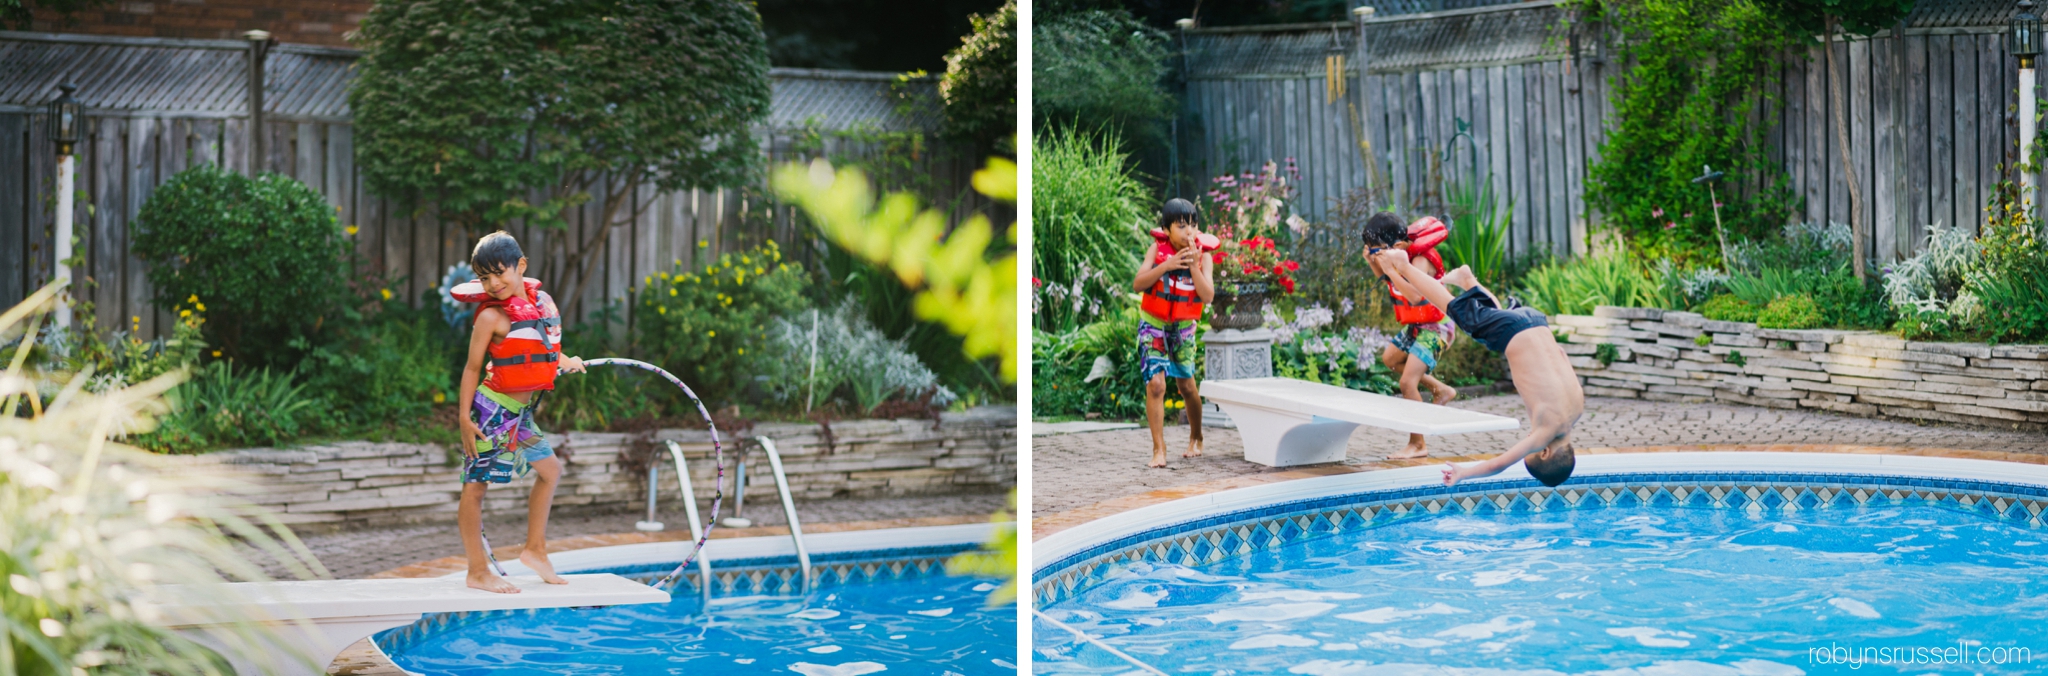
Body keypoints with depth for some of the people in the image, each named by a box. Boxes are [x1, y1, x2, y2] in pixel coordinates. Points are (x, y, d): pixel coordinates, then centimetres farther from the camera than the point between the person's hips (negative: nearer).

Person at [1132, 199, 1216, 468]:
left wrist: (1193, 266, -29)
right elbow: (1138, 284, -19)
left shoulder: (1203, 256, -10)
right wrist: (1166, 265, -29)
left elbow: (1208, 297, -20)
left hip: (1183, 327, 1)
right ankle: (1159, 449, -11)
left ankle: (1196, 439, 34)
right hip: (1153, 324, -1)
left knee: (1188, 385, 11)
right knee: (1155, 384, -14)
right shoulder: (1158, 248, -10)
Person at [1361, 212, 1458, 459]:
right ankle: (1441, 390, 30)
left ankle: (1418, 444, -8)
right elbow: (1385, 279, 17)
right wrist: (1372, 262, -4)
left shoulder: (1421, 260, -28)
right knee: (1390, 358, 28)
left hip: (1435, 327, -10)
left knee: (1407, 383, -17)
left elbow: (1414, 295, -43)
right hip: (1416, 325, 10)